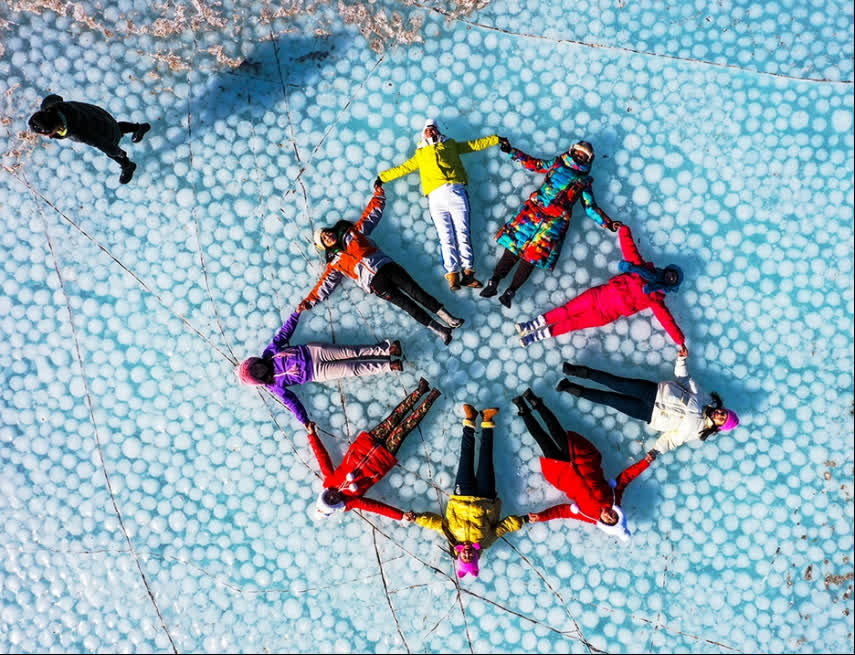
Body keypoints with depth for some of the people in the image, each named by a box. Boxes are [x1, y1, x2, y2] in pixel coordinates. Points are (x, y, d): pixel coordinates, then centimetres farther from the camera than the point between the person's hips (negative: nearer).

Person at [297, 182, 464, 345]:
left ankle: (447, 317, -15)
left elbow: (371, 214, 25)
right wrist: (308, 303, 7)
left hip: (386, 266, 2)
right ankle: (437, 329, -20)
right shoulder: (334, 262, 16)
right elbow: (324, 285, 14)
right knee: (405, 303, -14)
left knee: (415, 291, -12)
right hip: (374, 281, -2)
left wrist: (378, 194, 22)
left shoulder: (352, 232, 21)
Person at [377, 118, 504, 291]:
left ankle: (468, 272, -14)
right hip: (436, 197, 0)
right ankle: (452, 274, -16)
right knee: (446, 236, -9)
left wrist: (497, 139, 22)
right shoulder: (420, 155, 27)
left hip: (456, 192, 0)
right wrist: (382, 177, 28)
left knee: (462, 233, -9)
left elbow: (475, 144, 25)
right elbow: (402, 168, 31)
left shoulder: (451, 145, 25)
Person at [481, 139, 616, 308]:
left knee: (533, 255, -13)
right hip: (534, 209, 1)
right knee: (514, 243, -11)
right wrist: (511, 151, 21)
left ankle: (511, 291, -14)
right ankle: (493, 282, -9)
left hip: (556, 220, -1)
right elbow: (533, 164, 25)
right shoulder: (557, 164, 19)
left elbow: (591, 207, 18)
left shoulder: (584, 181, 18)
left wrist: (608, 223, 9)